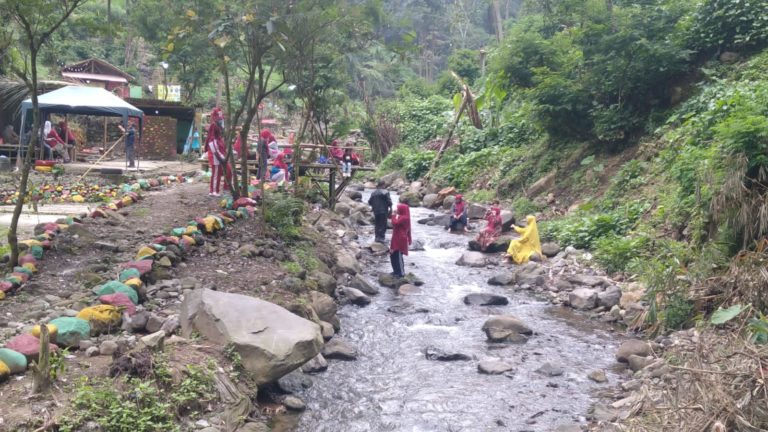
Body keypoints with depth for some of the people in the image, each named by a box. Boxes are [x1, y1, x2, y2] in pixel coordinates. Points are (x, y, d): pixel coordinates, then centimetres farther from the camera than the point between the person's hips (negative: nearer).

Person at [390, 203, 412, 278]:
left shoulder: (404, 218, -18)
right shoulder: (402, 217, 14)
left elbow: (395, 223, -25)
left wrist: (394, 215, -14)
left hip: (400, 240, -10)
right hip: (397, 239, 10)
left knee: (398, 256, -5)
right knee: (393, 255, 16)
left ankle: (401, 273, 3)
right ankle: (397, 271, 25)